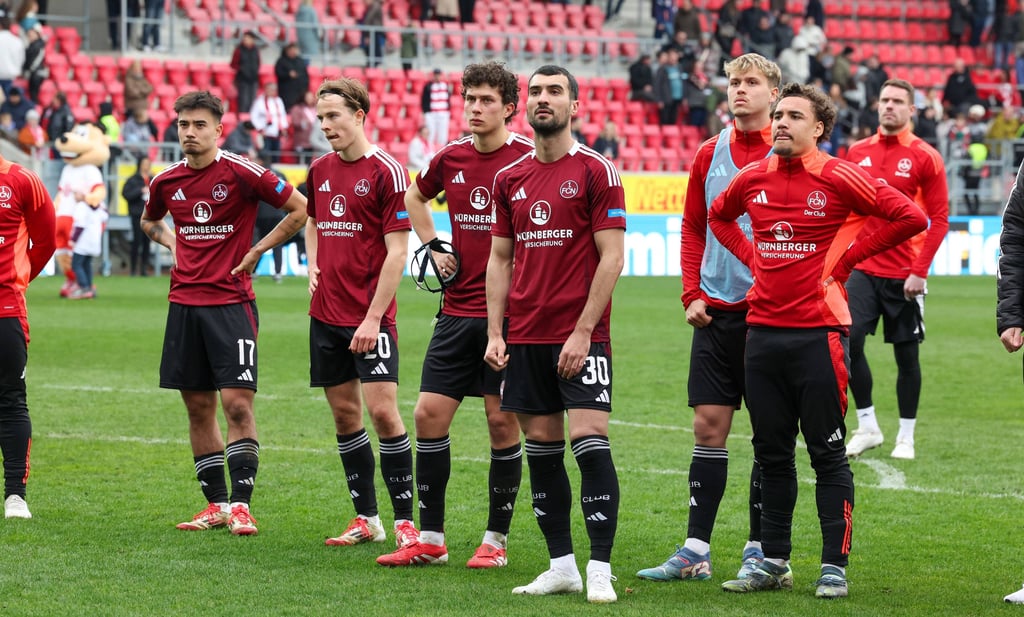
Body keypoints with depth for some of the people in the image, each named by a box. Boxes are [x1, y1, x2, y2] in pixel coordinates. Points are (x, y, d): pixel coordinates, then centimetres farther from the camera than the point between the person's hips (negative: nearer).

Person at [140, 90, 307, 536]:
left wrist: (257, 251, -3)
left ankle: (240, 503, -7)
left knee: (237, 403, -12)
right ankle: (216, 504, 15)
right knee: (198, 407, 7)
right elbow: (150, 220, 29)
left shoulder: (242, 173, -8)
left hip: (231, 303, -5)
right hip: (184, 302, 5)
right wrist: (172, 243, 10)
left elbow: (301, 209, -2)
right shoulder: (166, 182, 7)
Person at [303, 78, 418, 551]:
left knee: (382, 410, -12)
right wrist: (313, 266, 10)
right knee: (344, 413, 8)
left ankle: (405, 521, -6)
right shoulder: (320, 170, 10)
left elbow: (397, 251, -12)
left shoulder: (387, 172, -9)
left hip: (370, 316, -7)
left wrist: (373, 317, -17)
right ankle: (366, 518, 16)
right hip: (326, 313, 7)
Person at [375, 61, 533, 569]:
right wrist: (432, 246, 14)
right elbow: (415, 196, 28)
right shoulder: (451, 158, 7)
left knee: (503, 422, 0)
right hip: (457, 311, 5)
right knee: (429, 414, 2)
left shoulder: (528, 158, -9)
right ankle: (430, 539, 11)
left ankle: (496, 540, 11)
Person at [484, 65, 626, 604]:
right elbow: (500, 260, 16)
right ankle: (561, 565, 14)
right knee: (542, 448, 7)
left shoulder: (596, 171, -5)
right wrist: (495, 333, 6)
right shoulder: (510, 179, 11)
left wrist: (583, 331, -14)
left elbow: (612, 256, -8)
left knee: (590, 442, -12)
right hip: (525, 337, 6)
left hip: (580, 336, -6)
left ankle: (600, 569, -9)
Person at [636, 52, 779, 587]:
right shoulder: (709, 155, 9)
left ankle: (761, 551, 8)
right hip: (716, 312, 4)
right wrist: (692, 294, 5)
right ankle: (695, 551, 7)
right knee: (708, 426, 4)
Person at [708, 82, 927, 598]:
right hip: (762, 331, 5)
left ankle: (835, 567, 4)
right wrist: (751, 256, 12)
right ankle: (774, 563, 18)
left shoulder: (839, 178, -7)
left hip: (818, 333, -5)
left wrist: (847, 256, -6)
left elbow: (910, 217, -7)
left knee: (828, 454, -1)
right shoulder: (752, 179, 8)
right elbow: (717, 216, 29)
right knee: (771, 454, 10)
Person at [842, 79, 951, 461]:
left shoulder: (925, 158, -5)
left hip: (905, 276, -3)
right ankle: (867, 426, 3)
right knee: (849, 342, -11)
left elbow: (939, 219, -5)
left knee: (906, 355, 4)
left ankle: (906, 437, 15)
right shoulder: (858, 153, 7)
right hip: (864, 269, 3)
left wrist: (919, 271, -12)